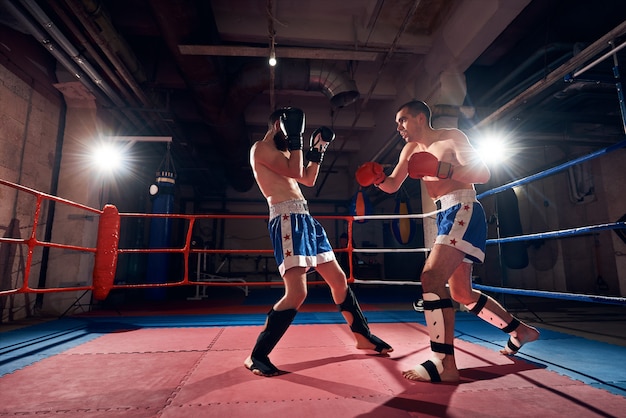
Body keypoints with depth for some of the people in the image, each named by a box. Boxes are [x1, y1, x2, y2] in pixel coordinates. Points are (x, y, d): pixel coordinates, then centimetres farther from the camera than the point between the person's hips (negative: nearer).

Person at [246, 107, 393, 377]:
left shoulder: (281, 152, 26)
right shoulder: (261, 148, -2)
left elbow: (309, 179, 27)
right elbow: (294, 171, -13)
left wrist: (318, 149, 25)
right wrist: (295, 137, -5)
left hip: (304, 218, 10)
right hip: (287, 219, -9)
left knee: (339, 279, 13)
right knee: (297, 293, -18)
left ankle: (363, 336, 30)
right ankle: (256, 356, -2)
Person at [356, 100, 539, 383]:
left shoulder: (451, 137, -2)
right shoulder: (410, 150, 18)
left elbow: (483, 174, -11)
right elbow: (392, 186, 14)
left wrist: (441, 169, -22)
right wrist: (377, 178, -7)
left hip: (463, 211, -9)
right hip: (446, 217, 9)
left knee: (431, 277, -24)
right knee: (463, 294, 15)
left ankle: (443, 364, -19)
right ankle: (520, 331, 34)